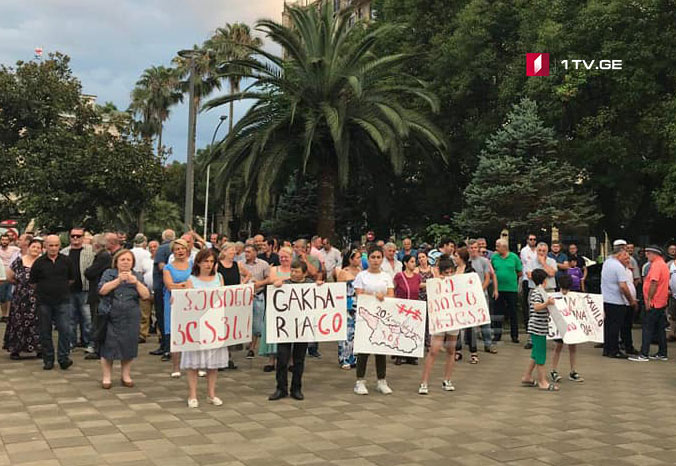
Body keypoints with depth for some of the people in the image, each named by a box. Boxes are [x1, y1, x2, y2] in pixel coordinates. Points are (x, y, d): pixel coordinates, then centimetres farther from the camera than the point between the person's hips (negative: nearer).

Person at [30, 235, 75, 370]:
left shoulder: (66, 261, 2)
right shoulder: (39, 262, 0)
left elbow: (72, 279, 14)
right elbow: (32, 282, 7)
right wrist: (44, 289, 10)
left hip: (62, 301, 0)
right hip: (44, 302, 1)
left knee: (65, 329, -9)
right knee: (45, 332, 6)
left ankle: (63, 358, 0)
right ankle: (48, 360, 16)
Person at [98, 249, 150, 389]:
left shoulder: (138, 276, 10)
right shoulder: (109, 273, 5)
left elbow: (146, 295, -3)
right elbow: (102, 290, -11)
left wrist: (136, 282, -17)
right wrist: (118, 280, -20)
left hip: (130, 319, 2)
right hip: (110, 318, -2)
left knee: (128, 347, 5)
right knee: (108, 347, -1)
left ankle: (126, 376, 19)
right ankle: (106, 377, 10)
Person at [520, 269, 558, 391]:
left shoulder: (539, 291, 17)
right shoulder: (537, 292, -15)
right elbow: (536, 307, -30)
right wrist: (547, 303, -43)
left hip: (541, 327, 10)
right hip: (537, 327, -10)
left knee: (536, 353, 16)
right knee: (541, 354, -5)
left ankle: (527, 377, 23)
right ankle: (542, 382, 0)